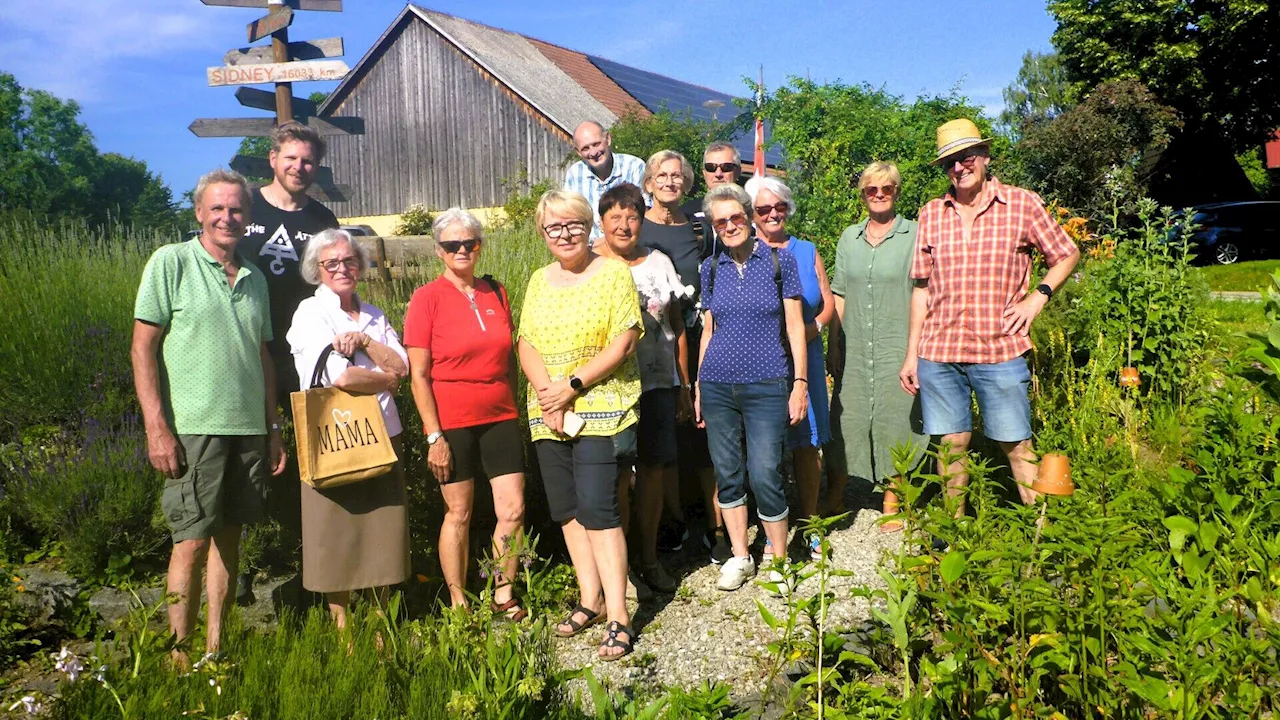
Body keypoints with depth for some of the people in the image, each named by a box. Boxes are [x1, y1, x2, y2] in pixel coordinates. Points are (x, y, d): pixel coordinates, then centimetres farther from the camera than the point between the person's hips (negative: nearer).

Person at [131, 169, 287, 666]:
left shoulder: (254, 278, 14)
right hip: (193, 427, -5)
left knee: (229, 536, 10)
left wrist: (273, 430, 14)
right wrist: (156, 427, -12)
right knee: (193, 540, -3)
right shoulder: (171, 262, -2)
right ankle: (179, 654, 9)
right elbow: (143, 348, -5)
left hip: (249, 428, 5)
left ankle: (216, 648, 21)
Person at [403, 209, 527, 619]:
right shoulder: (427, 298, -6)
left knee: (514, 509, 3)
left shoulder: (495, 292, 7)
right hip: (452, 423, -4)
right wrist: (433, 435, -11)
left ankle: (504, 595, 21)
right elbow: (418, 374, -8)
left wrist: (515, 410, 12)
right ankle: (458, 604, 21)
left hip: (500, 418, 4)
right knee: (459, 513, 6)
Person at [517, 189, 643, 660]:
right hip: (548, 416, 6)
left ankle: (618, 618, -6)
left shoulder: (613, 274, -3)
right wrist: (548, 394, -10)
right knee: (567, 511, 10)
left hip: (601, 411, -6)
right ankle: (590, 599, 24)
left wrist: (572, 385, -15)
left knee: (597, 509, -12)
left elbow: (622, 343, -11)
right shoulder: (539, 281, 14)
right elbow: (526, 344, 7)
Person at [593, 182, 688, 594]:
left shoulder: (659, 263, 10)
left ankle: (649, 557, 22)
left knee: (654, 468, 7)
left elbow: (677, 327, 14)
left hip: (657, 384, 3)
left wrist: (684, 386, 12)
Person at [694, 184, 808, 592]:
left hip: (767, 385, -3)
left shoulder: (779, 261, 0)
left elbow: (794, 326, 0)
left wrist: (800, 382, -4)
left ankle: (778, 560, 12)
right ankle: (740, 556, 24)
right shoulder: (711, 268, 9)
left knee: (764, 476, -7)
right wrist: (698, 387, 13)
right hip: (717, 385, 3)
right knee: (727, 474, 8)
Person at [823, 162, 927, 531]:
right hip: (853, 350, 3)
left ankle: (891, 504, 20)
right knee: (843, 421, 6)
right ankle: (834, 500, 21)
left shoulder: (914, 236, 0)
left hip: (897, 349, -3)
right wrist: (833, 345, 7)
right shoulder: (849, 237, 12)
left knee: (894, 424, 4)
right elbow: (839, 297, 12)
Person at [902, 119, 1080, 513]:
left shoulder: (1022, 204, 2)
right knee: (952, 443, 9)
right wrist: (911, 354, 10)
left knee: (1017, 445, 1)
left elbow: (1067, 256, 13)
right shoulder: (931, 214, 9)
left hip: (1000, 350, -2)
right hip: (938, 351, 2)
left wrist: (1037, 296, -5)